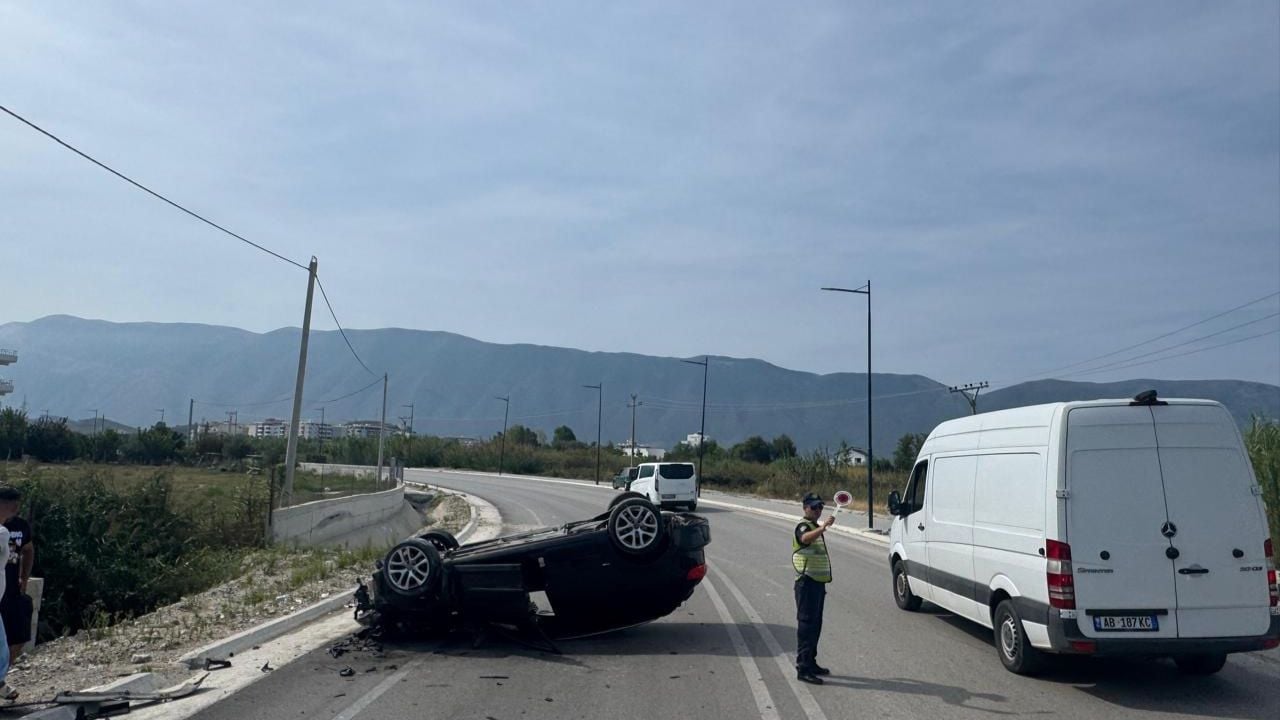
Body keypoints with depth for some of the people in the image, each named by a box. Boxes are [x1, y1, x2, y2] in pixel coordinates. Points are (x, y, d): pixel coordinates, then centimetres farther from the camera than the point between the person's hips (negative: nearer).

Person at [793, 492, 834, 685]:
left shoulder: (816, 527, 19)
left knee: (815, 624, 15)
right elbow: (805, 538, -39)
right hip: (807, 582, -10)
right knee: (806, 624, -9)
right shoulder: (803, 526, -12)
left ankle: (810, 662, 25)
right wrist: (823, 527, -54)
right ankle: (803, 669, -9)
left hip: (818, 582, 10)